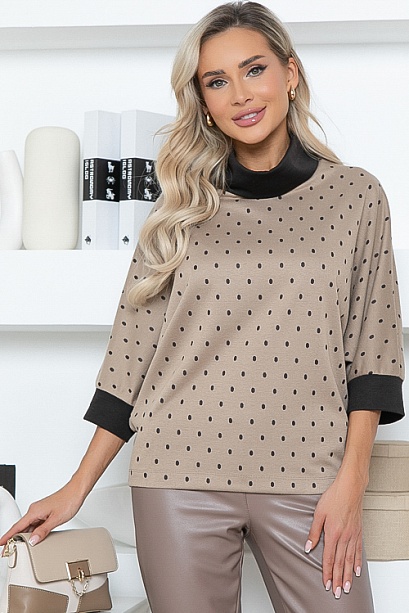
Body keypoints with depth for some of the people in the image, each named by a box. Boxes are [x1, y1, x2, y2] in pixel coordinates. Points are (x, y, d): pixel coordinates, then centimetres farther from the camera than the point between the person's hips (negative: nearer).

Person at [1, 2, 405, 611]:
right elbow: (133, 350, 7)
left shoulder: (356, 195, 4)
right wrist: (77, 489, 5)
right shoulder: (182, 210, 6)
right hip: (181, 475, 1)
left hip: (305, 477, 0)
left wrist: (351, 481, -4)